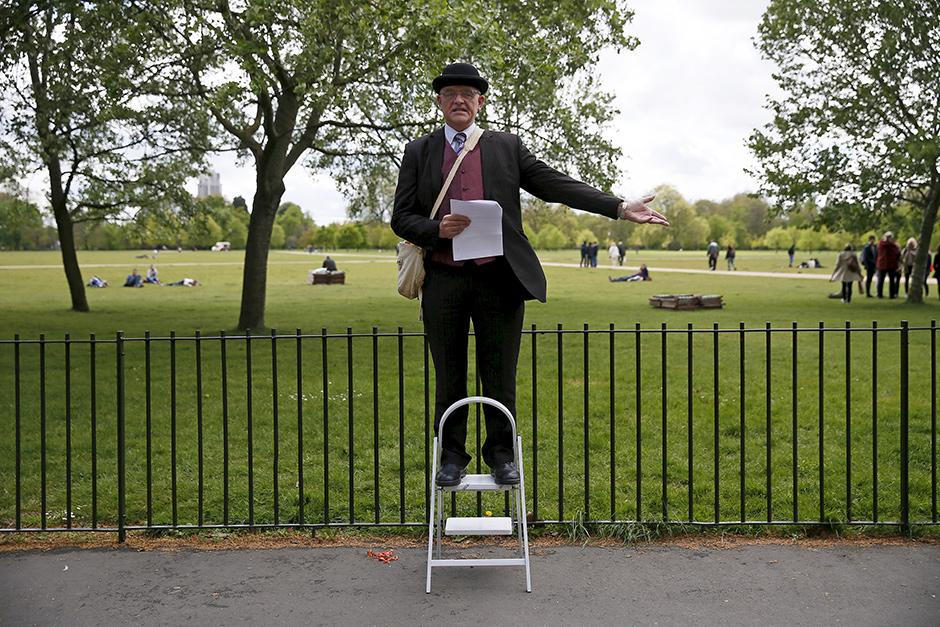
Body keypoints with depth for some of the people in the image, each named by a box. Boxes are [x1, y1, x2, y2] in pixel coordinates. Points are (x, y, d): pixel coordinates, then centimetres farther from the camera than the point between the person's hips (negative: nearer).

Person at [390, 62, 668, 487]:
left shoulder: (507, 147, 11)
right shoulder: (419, 152, 10)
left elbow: (555, 185, 6)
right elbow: (401, 218, 8)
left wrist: (620, 208, -1)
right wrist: (436, 229, -13)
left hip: (498, 279, 0)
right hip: (443, 281, 0)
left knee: (500, 379, 5)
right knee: (449, 380, 8)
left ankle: (500, 455, 20)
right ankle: (452, 456, 21)